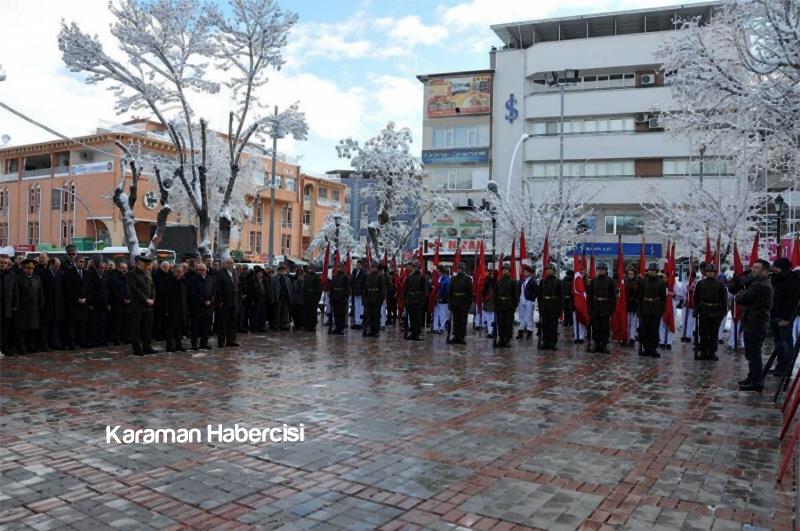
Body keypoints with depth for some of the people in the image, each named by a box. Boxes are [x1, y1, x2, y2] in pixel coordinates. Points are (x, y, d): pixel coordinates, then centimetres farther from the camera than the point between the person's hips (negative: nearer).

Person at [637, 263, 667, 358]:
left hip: (656, 310, -2)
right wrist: (639, 309, 0)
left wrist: (662, 309, -3)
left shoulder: (661, 282, 0)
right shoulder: (643, 281, 4)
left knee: (654, 330, 1)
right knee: (644, 329, 3)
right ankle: (646, 348, 12)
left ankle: (653, 349, 8)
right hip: (645, 308, 2)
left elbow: (663, 297, 2)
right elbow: (639, 296, 5)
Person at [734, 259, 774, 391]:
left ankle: (757, 382, 0)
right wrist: (744, 293, -6)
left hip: (755, 325, -11)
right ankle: (753, 378, 30)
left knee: (753, 354, -5)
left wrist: (740, 294, 1)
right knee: (752, 353, 19)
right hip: (753, 323, 11)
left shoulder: (760, 285, -19)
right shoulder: (762, 283, 17)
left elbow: (740, 299, -18)